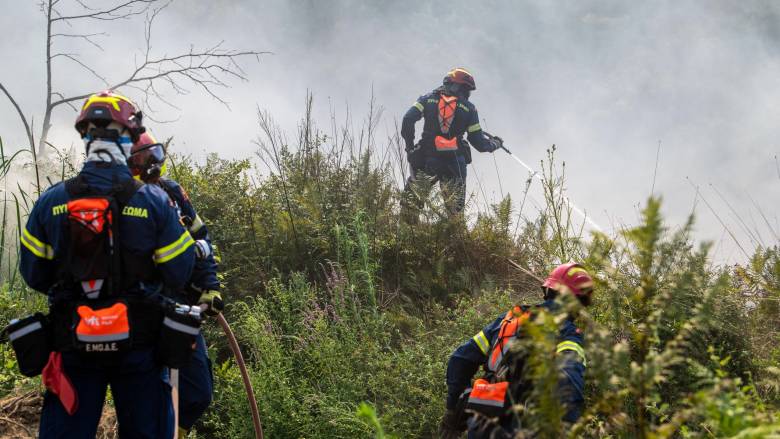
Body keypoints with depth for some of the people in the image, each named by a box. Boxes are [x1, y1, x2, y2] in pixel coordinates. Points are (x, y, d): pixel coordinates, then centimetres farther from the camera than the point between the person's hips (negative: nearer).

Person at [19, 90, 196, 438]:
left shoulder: (50, 202, -5)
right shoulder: (154, 201, -9)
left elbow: (34, 276, 2)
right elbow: (179, 275, -5)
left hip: (73, 344, 1)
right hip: (139, 344, -1)